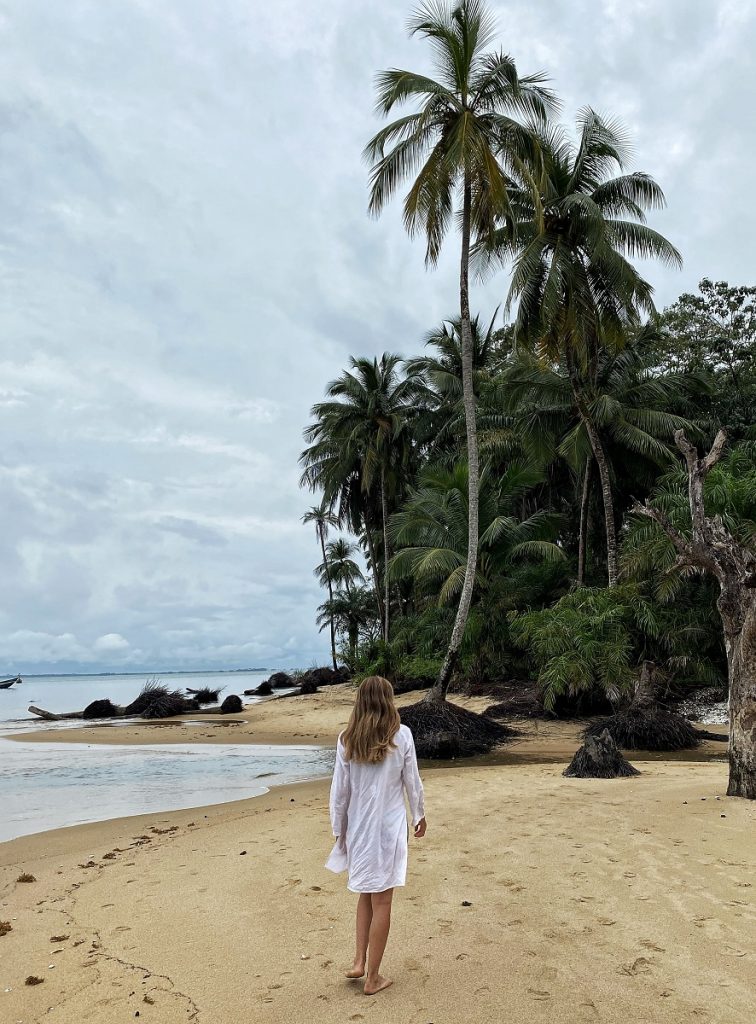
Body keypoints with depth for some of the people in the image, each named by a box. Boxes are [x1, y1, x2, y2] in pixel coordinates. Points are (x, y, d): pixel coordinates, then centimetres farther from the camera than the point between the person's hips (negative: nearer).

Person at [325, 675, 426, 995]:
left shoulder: (347, 740, -6)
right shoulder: (401, 735, -11)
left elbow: (340, 789, -1)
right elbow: (412, 782, -3)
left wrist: (338, 828, 11)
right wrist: (420, 815, 14)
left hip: (358, 826, 3)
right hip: (389, 825, -2)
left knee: (367, 893, 22)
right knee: (381, 899, 7)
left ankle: (359, 961, 21)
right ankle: (372, 977, 15)